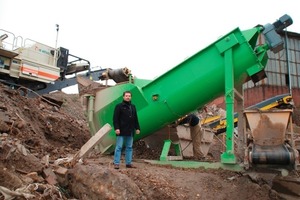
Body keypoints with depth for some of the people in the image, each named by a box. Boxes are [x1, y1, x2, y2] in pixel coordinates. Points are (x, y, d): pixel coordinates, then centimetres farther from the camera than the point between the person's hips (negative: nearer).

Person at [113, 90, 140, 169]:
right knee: (119, 147, -2)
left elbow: (136, 119, 19)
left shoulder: (133, 107, 16)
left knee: (129, 147, 9)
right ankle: (116, 163, 3)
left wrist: (137, 128, 13)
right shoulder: (119, 106, -3)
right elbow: (115, 118, -8)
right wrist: (116, 128, -17)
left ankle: (128, 163, 16)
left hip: (130, 131, 6)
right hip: (121, 131, -6)